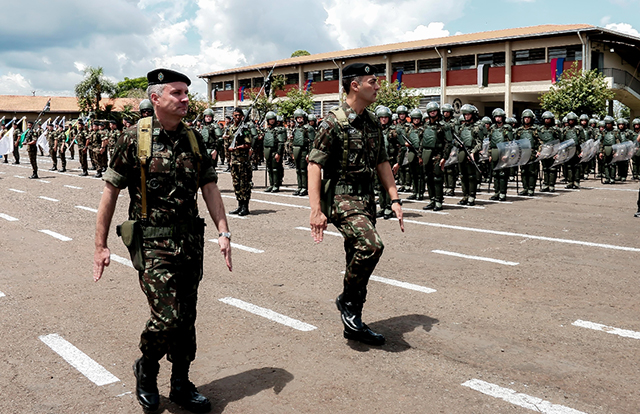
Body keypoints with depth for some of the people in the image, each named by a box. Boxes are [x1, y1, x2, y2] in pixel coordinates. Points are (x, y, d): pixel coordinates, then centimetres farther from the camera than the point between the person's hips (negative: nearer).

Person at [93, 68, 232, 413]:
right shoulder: (134, 138, -7)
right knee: (167, 316, -11)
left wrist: (223, 232, -2)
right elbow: (111, 191, -4)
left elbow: (209, 187, 8)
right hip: (153, 242, -5)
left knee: (186, 318, 11)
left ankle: (181, 385, 28)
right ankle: (146, 369, 20)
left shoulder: (193, 139, 7)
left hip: (191, 242, 5)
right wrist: (100, 246, -4)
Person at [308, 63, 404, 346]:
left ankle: (353, 324, 22)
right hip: (342, 198, -8)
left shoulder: (372, 123, 13)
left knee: (359, 256, 11)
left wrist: (395, 199, 10)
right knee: (371, 245, -27)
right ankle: (347, 300, -3)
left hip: (366, 198, 8)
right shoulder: (333, 122, -11)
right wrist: (315, 210, -22)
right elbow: (315, 165, -15)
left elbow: (382, 163, 18)